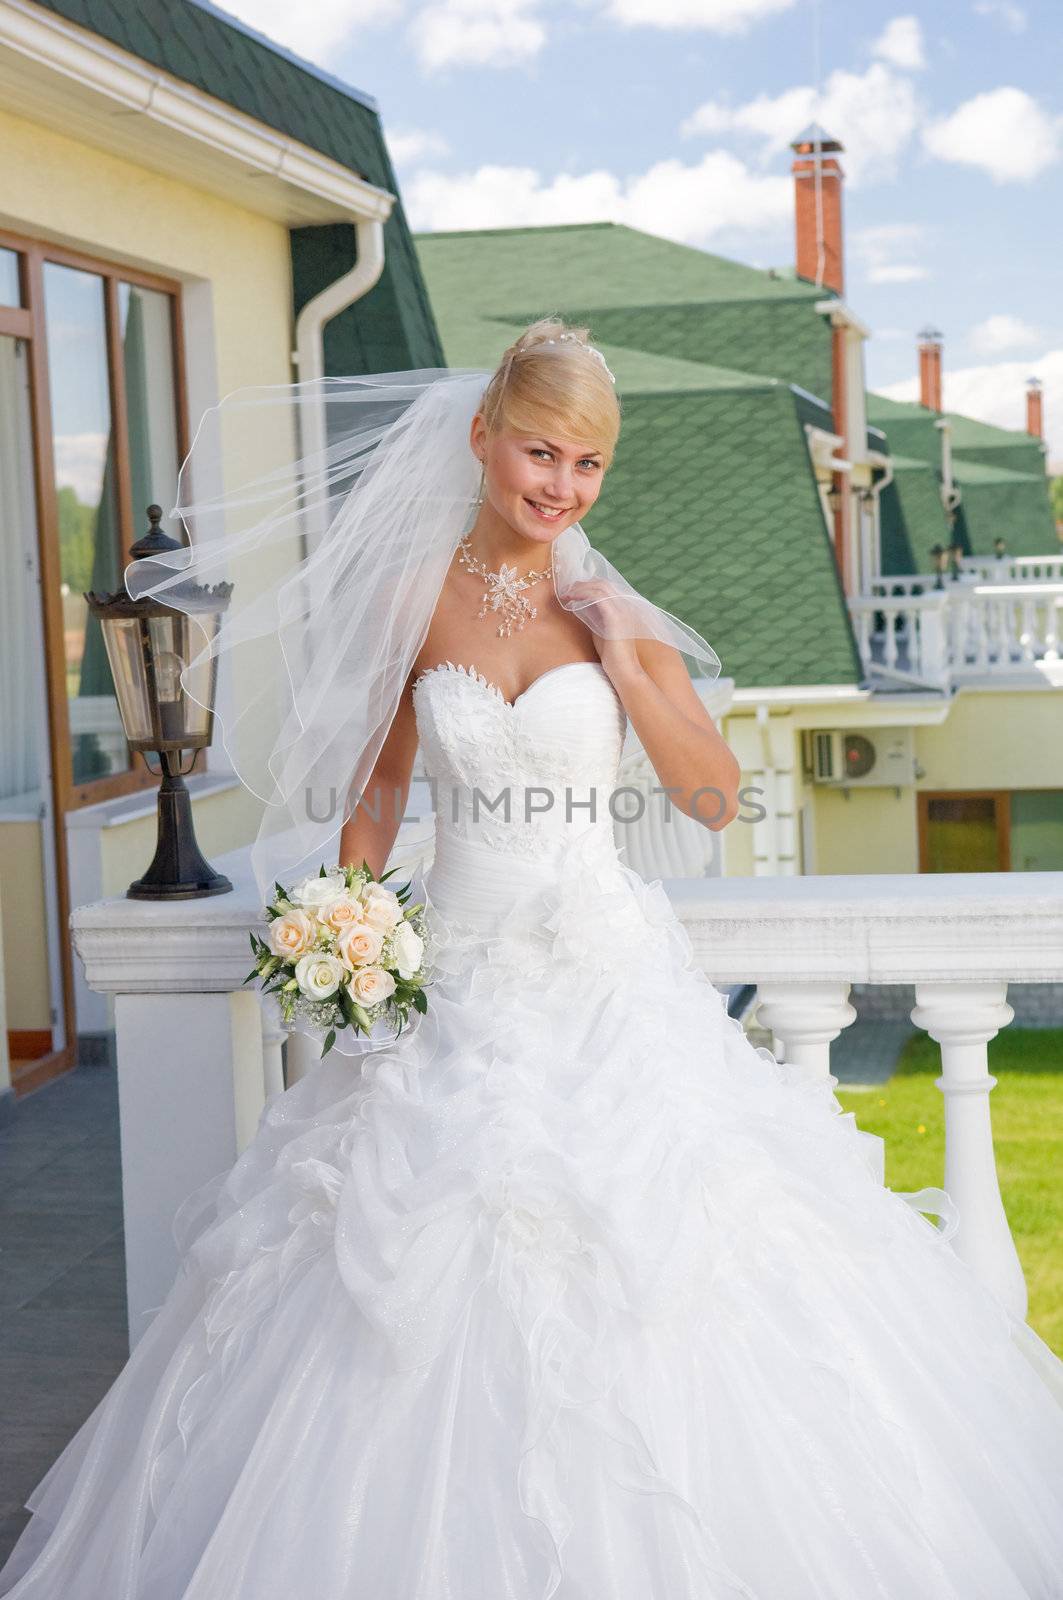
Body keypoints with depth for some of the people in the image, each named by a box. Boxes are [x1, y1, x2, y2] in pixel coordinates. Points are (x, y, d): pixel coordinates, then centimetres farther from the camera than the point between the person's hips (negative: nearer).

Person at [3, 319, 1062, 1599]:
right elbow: (380, 781, 12)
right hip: (456, 977, 1)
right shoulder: (416, 599, 3)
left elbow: (714, 798, 0)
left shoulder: (617, 613, 1)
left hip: (609, 975, -1)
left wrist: (625, 668, -9)